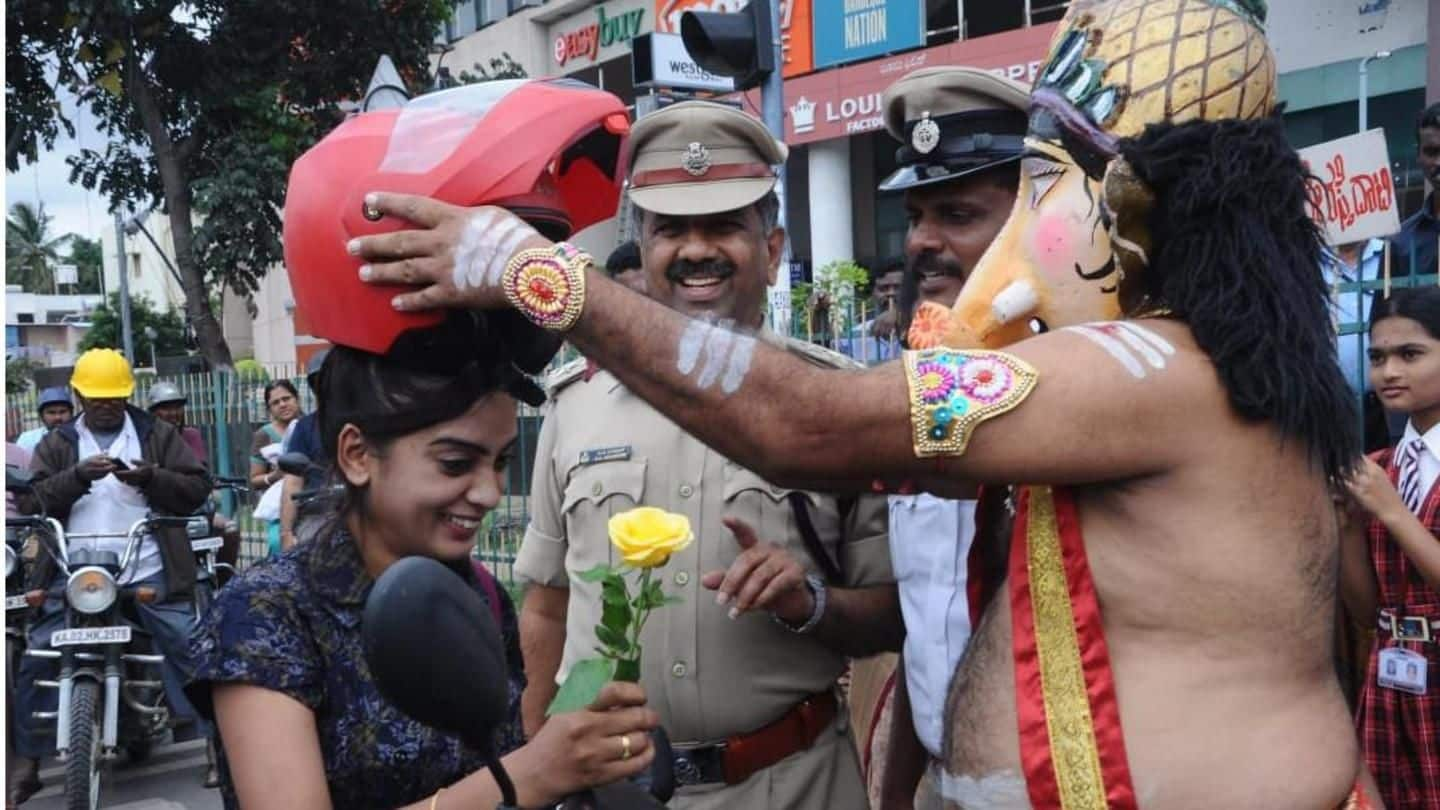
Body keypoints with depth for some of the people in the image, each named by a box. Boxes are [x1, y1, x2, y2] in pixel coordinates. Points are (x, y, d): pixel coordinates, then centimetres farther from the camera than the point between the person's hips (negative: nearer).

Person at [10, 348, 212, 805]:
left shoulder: (159, 435, 9)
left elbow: (198, 489, 2)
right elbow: (30, 502, -1)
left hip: (149, 573, -1)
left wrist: (151, 478, -16)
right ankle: (28, 763, 13)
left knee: (192, 649, -6)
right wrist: (77, 476, -17)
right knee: (37, 659, 0)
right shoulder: (57, 444, 12)